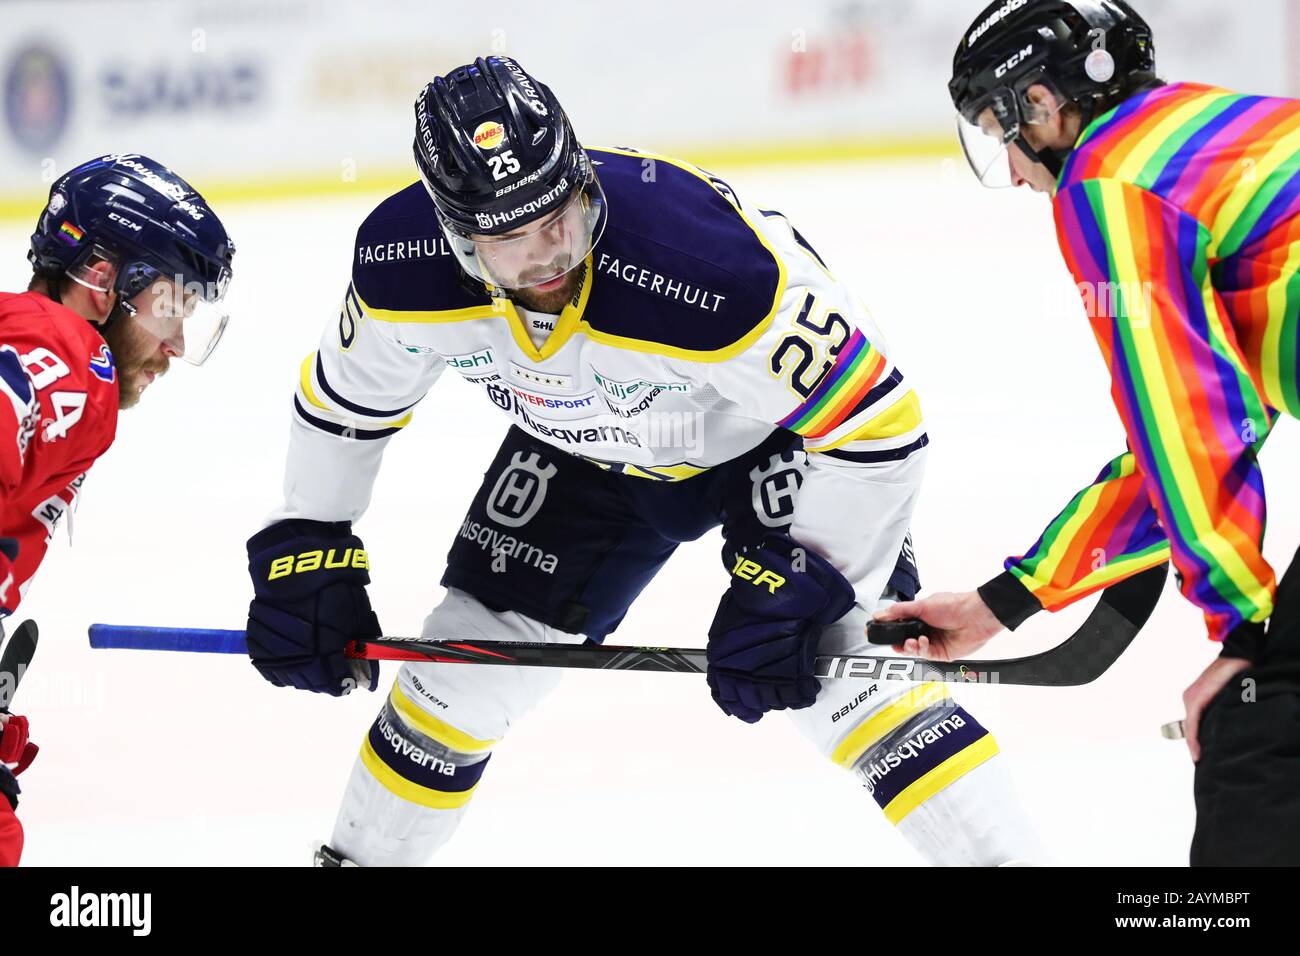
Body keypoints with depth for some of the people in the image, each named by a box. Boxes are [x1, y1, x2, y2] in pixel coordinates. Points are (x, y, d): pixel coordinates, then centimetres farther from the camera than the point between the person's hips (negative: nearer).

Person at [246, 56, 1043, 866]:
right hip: (587, 451, 5)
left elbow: (874, 426, -34)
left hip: (785, 431, -5)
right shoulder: (406, 262, -27)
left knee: (855, 680, -22)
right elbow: (344, 402, -5)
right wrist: (305, 554, -3)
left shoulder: (716, 266, -43)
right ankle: (360, 852, 29)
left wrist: (798, 588, -32)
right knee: (461, 670, 5)